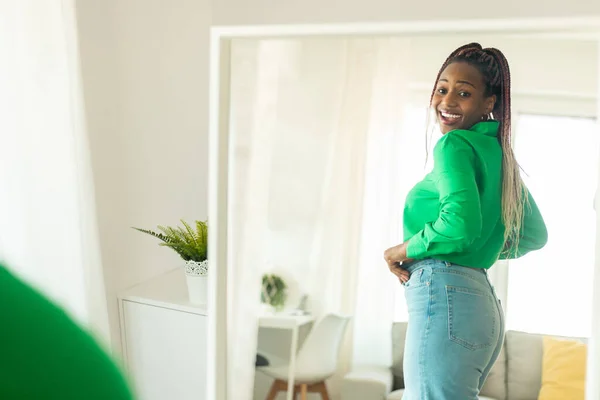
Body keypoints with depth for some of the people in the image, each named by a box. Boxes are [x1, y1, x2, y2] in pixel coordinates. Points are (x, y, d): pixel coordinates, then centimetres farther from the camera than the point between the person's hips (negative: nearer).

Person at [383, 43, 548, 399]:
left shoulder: (455, 144, -7)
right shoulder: (501, 154, 19)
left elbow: (461, 224, -24)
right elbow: (535, 236, 28)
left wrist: (406, 250, -9)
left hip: (446, 297, -9)